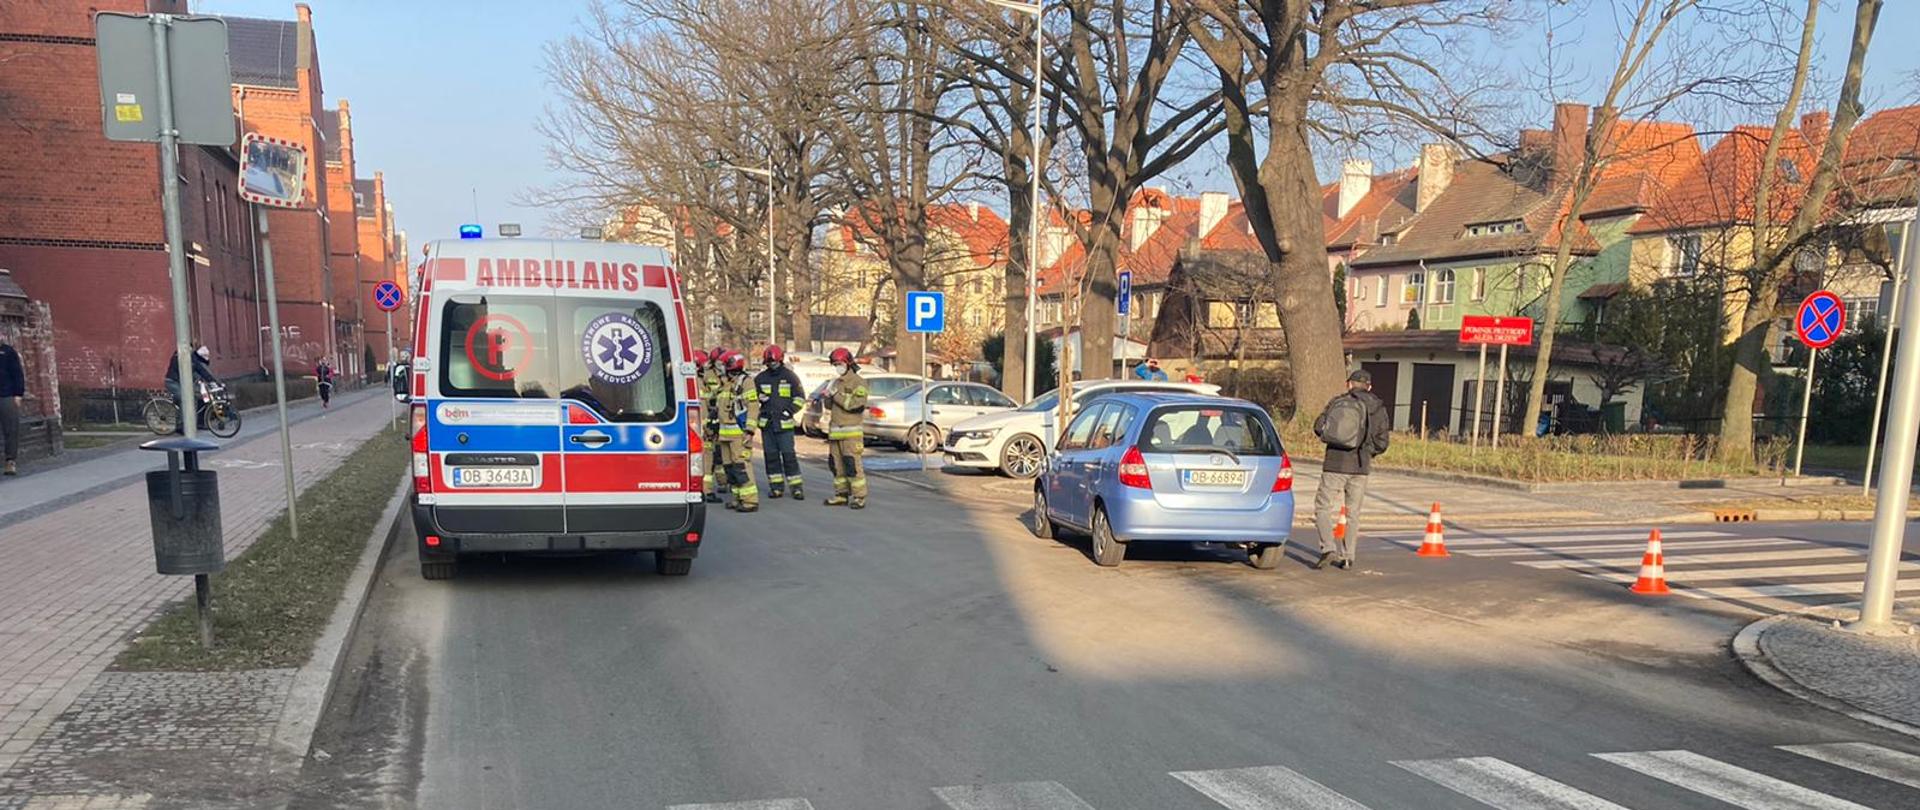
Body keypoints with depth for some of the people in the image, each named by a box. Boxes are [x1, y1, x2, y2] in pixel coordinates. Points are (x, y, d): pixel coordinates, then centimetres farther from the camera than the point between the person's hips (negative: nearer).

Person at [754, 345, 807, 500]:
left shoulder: (790, 376, 1)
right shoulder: (760, 378, 9)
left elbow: (800, 397, 3)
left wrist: (789, 411, -8)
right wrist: (759, 397, -5)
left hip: (784, 423, -3)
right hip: (766, 422, 4)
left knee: (788, 455, -6)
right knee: (771, 455, 6)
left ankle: (796, 487, -1)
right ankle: (776, 486, 14)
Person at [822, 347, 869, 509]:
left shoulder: (859, 382, -5)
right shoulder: (836, 382, 19)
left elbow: (857, 405, -18)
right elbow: (830, 407, 25)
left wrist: (837, 395, -14)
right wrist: (828, 398, 3)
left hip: (851, 431, -8)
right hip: (835, 431, 8)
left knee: (852, 464, -11)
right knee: (837, 464, 8)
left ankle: (859, 497, -8)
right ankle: (841, 494, 16)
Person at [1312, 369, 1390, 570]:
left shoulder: (1337, 402, 0)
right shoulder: (1378, 409, 4)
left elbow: (1319, 428, -3)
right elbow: (1381, 444, 3)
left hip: (1334, 465, -2)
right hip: (1360, 467, 2)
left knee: (1323, 508, 4)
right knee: (1353, 513, 12)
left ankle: (1328, 548, -13)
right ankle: (1347, 557, 12)